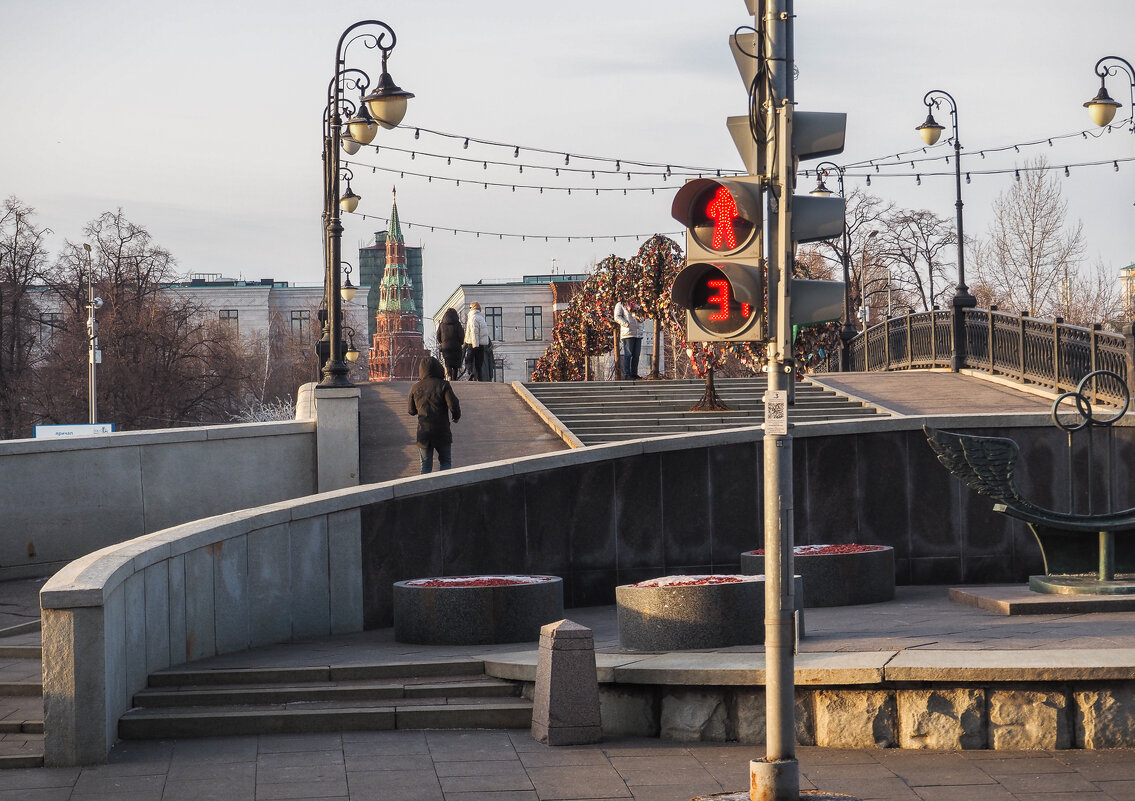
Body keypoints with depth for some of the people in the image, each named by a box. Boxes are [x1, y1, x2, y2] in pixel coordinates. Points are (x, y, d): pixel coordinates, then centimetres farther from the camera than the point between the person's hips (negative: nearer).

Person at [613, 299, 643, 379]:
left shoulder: (634, 305, 25)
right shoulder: (620, 305, 8)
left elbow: (641, 318, 28)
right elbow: (617, 317, -5)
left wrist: (640, 317, 3)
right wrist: (627, 324, -17)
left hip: (638, 333, 6)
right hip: (628, 333, -6)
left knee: (636, 355, 3)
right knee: (628, 354, -9)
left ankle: (634, 373, 6)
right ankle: (626, 374, -9)